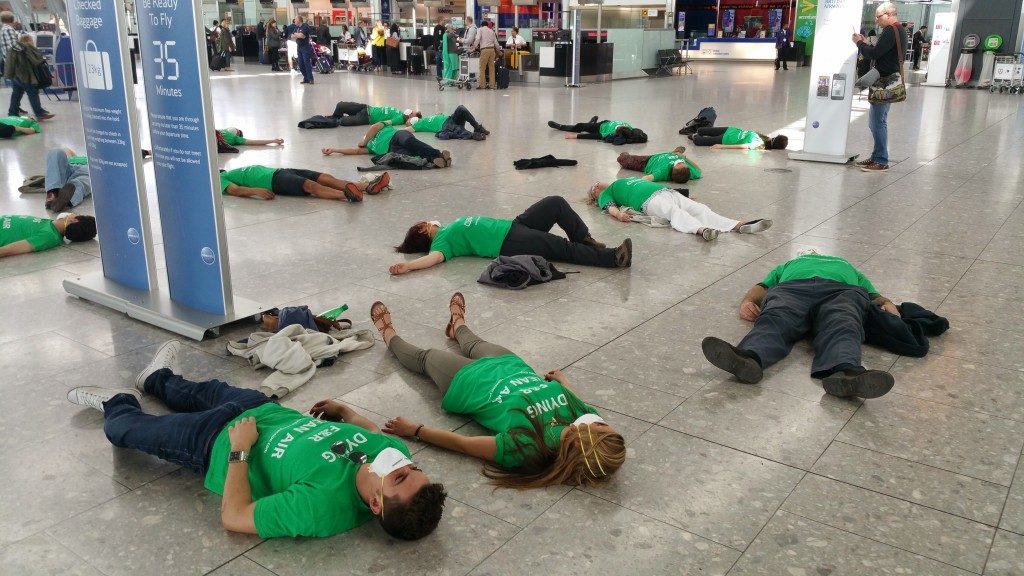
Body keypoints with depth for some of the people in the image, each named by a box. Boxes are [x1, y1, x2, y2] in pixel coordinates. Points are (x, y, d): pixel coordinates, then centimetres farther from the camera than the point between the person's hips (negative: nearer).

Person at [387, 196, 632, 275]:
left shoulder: (447, 230, 23)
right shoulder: (441, 241, -4)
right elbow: (434, 256, -23)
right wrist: (407, 266, -40)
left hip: (513, 225, 10)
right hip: (510, 244, -10)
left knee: (556, 203, 0)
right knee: (563, 248, -23)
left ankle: (587, 241, 8)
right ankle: (614, 257, -25)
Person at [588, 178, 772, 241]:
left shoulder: (629, 180, 41)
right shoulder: (605, 195, 21)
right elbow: (610, 207, 1)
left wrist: (684, 197, 28)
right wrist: (618, 214, -24)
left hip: (666, 191, 6)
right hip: (649, 201, -6)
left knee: (699, 209, -18)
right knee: (675, 212, -37)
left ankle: (741, 226, -39)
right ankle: (702, 230, -67)